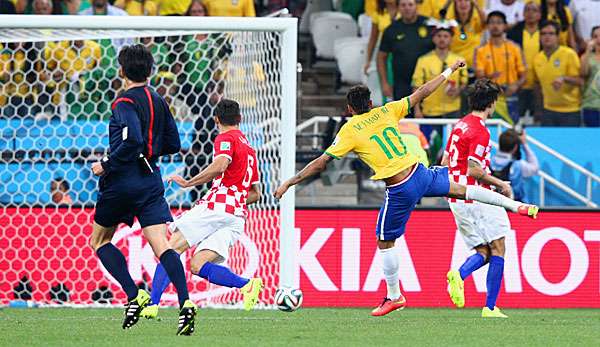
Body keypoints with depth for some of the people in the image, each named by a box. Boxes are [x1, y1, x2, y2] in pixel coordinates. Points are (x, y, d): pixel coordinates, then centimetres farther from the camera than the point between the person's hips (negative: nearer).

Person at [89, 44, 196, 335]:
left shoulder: (125, 103, -12)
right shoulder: (158, 101, 12)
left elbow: (132, 141, -26)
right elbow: (173, 144, 17)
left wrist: (106, 165, -15)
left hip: (122, 181, -6)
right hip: (151, 181, 6)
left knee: (99, 240, 13)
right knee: (161, 245, -4)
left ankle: (134, 295, -2)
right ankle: (185, 302, -24)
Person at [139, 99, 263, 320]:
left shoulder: (226, 138, 2)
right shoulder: (249, 148, 27)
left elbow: (220, 165, -20)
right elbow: (255, 194, 29)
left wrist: (188, 183, -13)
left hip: (217, 205, -7)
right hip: (238, 217, 7)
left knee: (172, 249, -3)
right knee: (198, 265, -2)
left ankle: (152, 304, -13)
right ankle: (247, 284, -22)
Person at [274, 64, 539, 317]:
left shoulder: (349, 131, -5)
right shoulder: (386, 112, 6)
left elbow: (321, 163, -7)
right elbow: (421, 93, 14)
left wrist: (289, 183, -1)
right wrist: (448, 72, 26)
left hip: (400, 190, -4)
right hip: (420, 173, 5)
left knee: (385, 242, 13)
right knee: (460, 189, 27)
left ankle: (394, 297, 21)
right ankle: (516, 206, 32)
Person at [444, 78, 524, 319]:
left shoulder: (460, 126, 13)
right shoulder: (480, 132, -15)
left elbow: (445, 162, 19)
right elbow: (474, 170, -20)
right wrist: (500, 184, -5)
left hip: (457, 198, 8)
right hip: (477, 198, -8)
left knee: (483, 252, 10)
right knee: (497, 249, 0)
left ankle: (459, 274, -20)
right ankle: (490, 307, -4)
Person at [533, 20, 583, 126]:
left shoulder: (569, 54, -9)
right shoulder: (537, 58, 6)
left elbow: (580, 81, -11)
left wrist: (564, 78, -31)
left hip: (570, 110, -4)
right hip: (549, 110, 4)